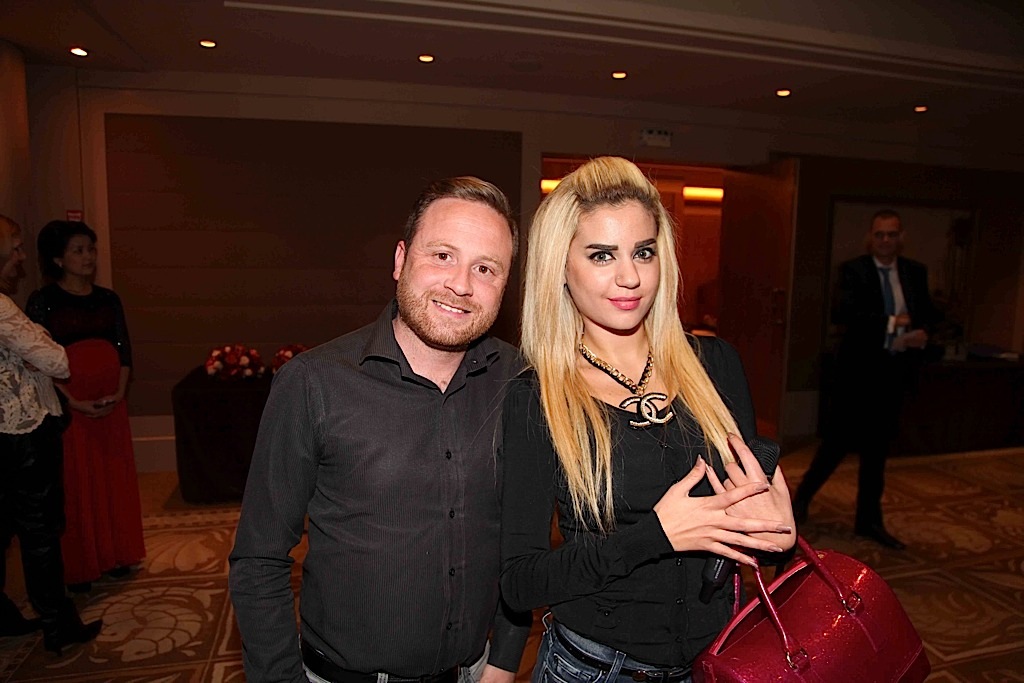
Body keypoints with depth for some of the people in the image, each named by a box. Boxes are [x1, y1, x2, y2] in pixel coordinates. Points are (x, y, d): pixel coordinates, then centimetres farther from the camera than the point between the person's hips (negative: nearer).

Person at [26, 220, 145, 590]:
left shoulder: (108, 299, 7)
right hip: (70, 406, -4)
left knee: (115, 477, 10)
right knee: (77, 483, 4)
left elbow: (124, 350, 8)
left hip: (112, 404, 4)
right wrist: (74, 402, -16)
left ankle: (116, 553, 25)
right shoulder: (42, 301, -5)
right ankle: (79, 566, 18)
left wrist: (119, 393, -6)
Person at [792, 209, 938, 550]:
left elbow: (928, 314, 13)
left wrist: (922, 333, -9)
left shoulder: (915, 272, 9)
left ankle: (869, 520, 25)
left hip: (894, 370, 5)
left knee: (877, 448, 13)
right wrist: (891, 322, -20)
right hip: (858, 368, -5)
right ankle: (802, 496, 22)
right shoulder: (852, 270, -6)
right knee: (839, 441, -1)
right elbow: (842, 313, -20)